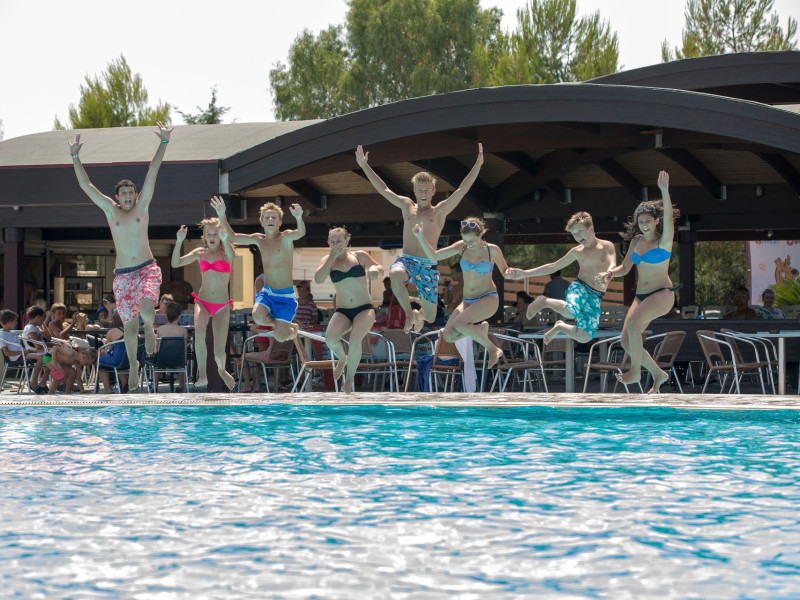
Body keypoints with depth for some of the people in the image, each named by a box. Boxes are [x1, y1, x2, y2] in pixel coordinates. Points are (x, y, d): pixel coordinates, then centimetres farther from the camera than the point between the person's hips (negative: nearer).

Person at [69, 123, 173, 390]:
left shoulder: (142, 207, 4)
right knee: (129, 327, 5)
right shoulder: (111, 210, 6)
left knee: (146, 311, -28)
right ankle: (133, 365, 27)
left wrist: (163, 143, -8)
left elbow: (152, 173, -3)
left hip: (148, 270, -2)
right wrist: (75, 157, -4)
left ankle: (149, 329, 9)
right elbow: (86, 185, 3)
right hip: (122, 276, 2)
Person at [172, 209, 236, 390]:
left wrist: (225, 239, -48)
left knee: (219, 353, -3)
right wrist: (179, 241, -17)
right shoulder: (200, 253, 6)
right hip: (202, 302, 1)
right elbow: (175, 263, -3)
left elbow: (232, 256, -28)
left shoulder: (226, 251, -1)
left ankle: (222, 370, 34)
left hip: (222, 306, -1)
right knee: (199, 329, -34)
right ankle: (202, 375, -27)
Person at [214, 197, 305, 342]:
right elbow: (232, 236, 6)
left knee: (280, 337, -16)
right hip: (267, 292, 4)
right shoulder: (259, 240, 6)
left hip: (286, 296, -4)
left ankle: (293, 329, 22)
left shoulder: (286, 237, -9)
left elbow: (301, 233, -31)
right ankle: (278, 323, 6)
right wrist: (222, 216, -8)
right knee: (258, 317, -29)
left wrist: (299, 218, -54)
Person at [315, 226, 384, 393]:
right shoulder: (328, 260, 7)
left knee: (355, 339, -31)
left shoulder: (360, 256, 5)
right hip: (342, 312, 2)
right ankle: (342, 358, 9)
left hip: (364, 309, -1)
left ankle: (350, 377, -7)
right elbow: (318, 279, -10)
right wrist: (332, 257, -12)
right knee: (330, 338, -28)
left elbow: (381, 271, 10)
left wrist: (375, 268, -14)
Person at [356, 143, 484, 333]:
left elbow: (462, 189, -1)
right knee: (395, 274, -40)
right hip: (406, 260, 0)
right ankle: (409, 313, -19)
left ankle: (419, 315, 42)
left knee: (430, 317, 1)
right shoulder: (407, 207, 14)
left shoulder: (440, 211, 6)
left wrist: (478, 164, -11)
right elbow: (383, 189, 17)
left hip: (428, 266, 0)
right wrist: (364, 166, 14)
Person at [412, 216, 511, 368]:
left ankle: (493, 350, -12)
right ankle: (481, 328, 15)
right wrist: (421, 238, -13)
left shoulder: (492, 250, -8)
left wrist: (510, 273, -22)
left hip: (488, 299, -5)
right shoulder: (462, 247, 1)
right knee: (448, 336, -14)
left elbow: (505, 271, 2)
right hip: (467, 301, 5)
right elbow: (434, 256, 0)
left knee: (459, 323, -31)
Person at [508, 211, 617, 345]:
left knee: (584, 338, -14)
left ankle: (561, 327, 20)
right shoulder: (577, 252, 10)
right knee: (571, 311, -37)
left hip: (595, 299, 0)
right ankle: (544, 302, -5)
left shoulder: (606, 246, 1)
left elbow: (612, 265, -17)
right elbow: (553, 267, 18)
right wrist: (524, 274, 14)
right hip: (579, 288, 0)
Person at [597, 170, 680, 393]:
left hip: (662, 294, -7)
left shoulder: (664, 240, -8)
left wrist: (665, 192, -41)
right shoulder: (636, 241, 9)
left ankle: (635, 371, -20)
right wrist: (609, 273, -7)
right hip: (641, 296, 8)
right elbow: (625, 268, 15)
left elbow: (668, 218, -27)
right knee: (626, 342, 1)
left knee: (633, 321, -31)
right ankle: (658, 374, 18)